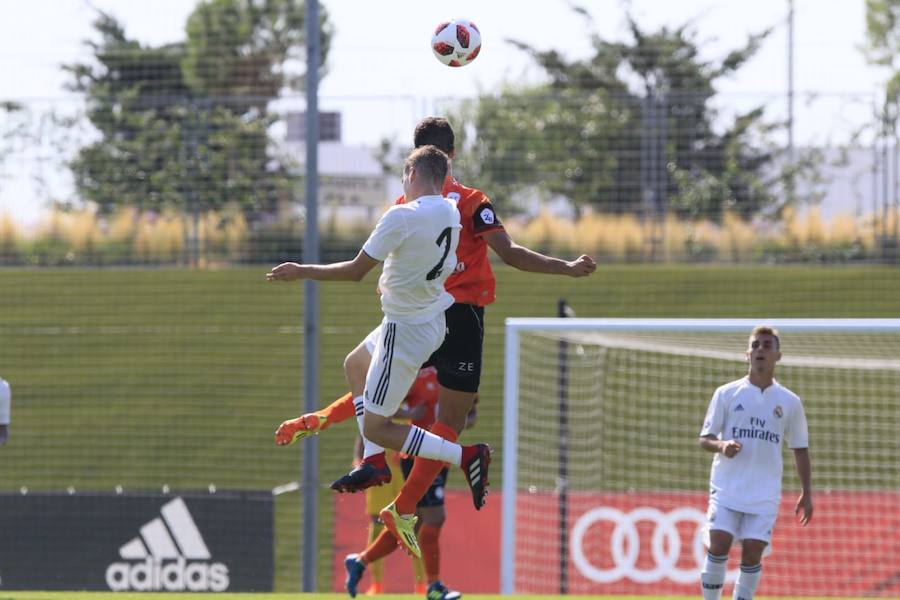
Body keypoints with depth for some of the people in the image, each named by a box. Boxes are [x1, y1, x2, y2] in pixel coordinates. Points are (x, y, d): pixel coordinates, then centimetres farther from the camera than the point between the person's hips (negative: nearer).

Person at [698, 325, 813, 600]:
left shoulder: (789, 402, 7)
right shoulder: (726, 394, 3)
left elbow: (800, 450, 13)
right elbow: (704, 438, 5)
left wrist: (806, 493, 7)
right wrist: (721, 446, -18)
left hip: (764, 495, 1)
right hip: (726, 489, -1)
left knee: (752, 554, -4)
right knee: (718, 546, -12)